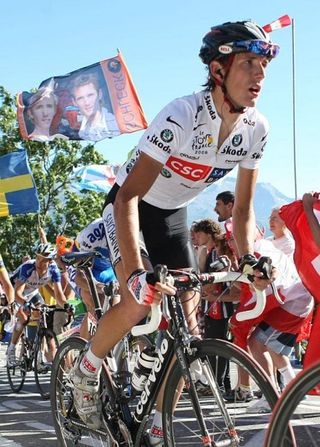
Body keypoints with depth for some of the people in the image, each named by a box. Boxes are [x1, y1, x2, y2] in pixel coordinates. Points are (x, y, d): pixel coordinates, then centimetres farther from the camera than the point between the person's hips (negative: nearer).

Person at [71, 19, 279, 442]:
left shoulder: (256, 128, -16)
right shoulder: (182, 115, -34)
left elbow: (243, 205, -6)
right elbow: (129, 196, -38)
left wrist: (248, 256, -23)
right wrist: (137, 273, -49)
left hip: (173, 213, 6)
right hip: (131, 203, -5)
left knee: (188, 320, -3)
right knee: (140, 300, -27)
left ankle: (157, 427, 10)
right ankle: (86, 371, 2)